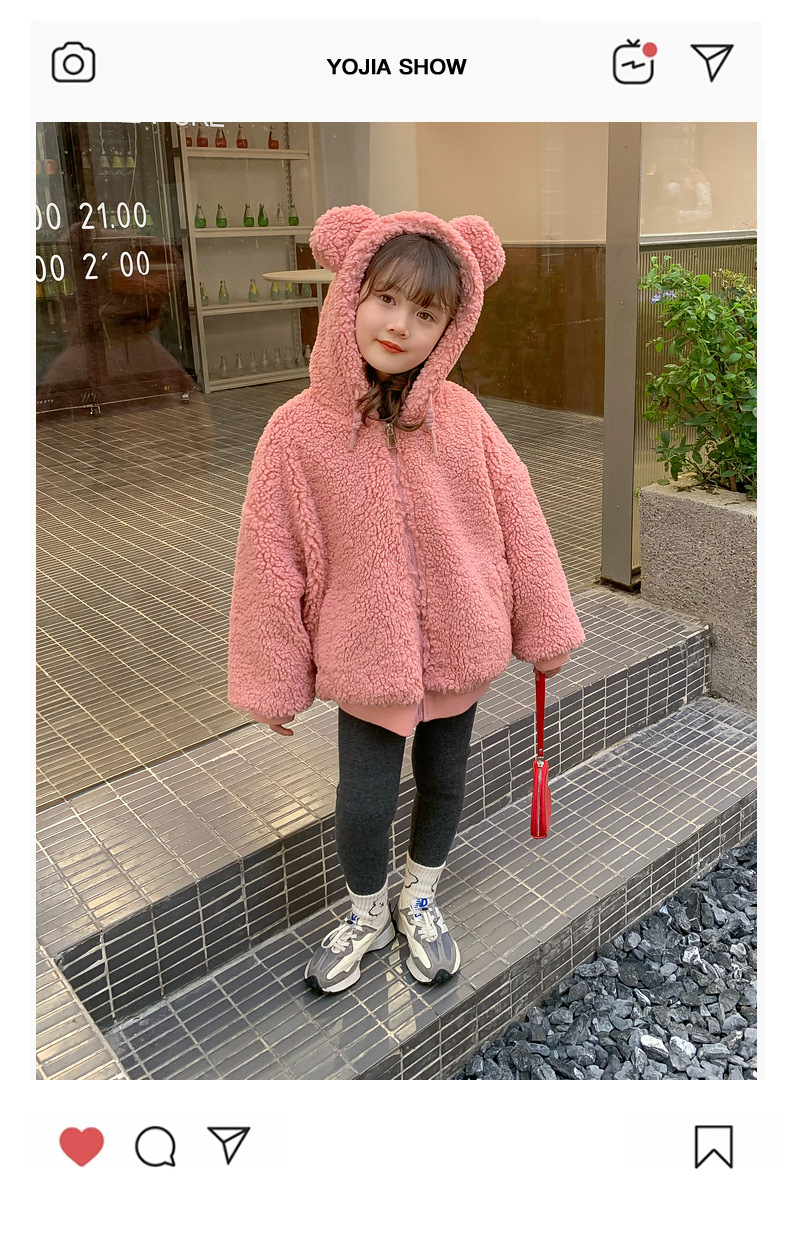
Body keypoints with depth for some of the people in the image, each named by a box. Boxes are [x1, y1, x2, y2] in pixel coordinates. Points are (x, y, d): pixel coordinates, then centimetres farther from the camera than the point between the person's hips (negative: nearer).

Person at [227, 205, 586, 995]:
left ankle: (420, 903, 47)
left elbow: (518, 519, -2)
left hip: (460, 646, 2)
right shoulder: (298, 431, -14)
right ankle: (367, 916, 39)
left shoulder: (462, 416, -9)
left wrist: (545, 627, 3)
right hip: (367, 656, -2)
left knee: (443, 784, 18)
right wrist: (272, 682, -2)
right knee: (362, 805, 6)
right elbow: (271, 564, -8)